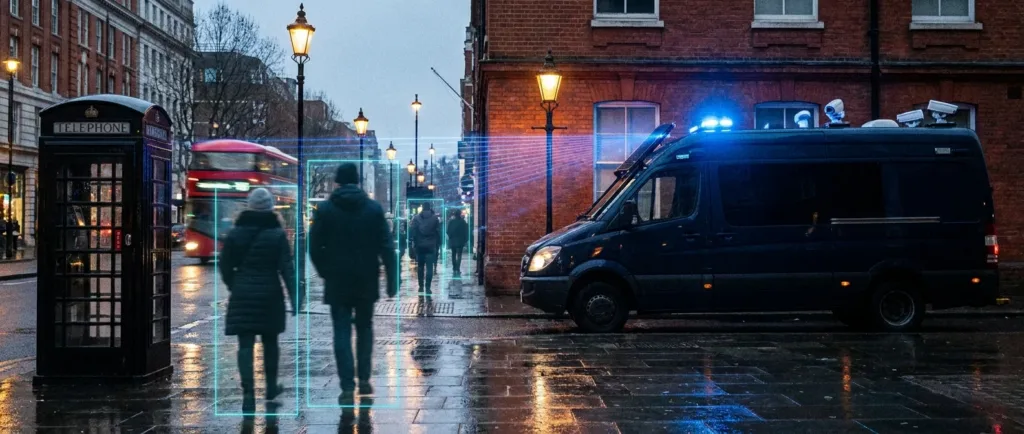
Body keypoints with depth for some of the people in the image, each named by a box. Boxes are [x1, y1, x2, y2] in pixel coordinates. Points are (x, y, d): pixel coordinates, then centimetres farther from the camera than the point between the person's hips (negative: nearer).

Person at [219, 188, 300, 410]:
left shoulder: (235, 233, 0)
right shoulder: (277, 234, -6)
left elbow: (225, 265, 4)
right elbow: (287, 268, -10)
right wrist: (294, 296, -9)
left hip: (242, 296, 0)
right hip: (270, 295, 0)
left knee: (245, 345, -1)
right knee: (270, 341, 16)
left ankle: (248, 392, -12)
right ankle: (271, 386, 29)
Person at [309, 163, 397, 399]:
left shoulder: (324, 209, -3)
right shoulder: (374, 208, -1)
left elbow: (315, 247, -2)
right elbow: (387, 247, -5)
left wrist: (325, 272, 11)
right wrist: (392, 279, -3)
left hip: (337, 281, -1)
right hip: (366, 281, 1)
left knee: (342, 331, 1)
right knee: (364, 328, 16)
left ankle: (347, 386, -5)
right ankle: (364, 379, 12)